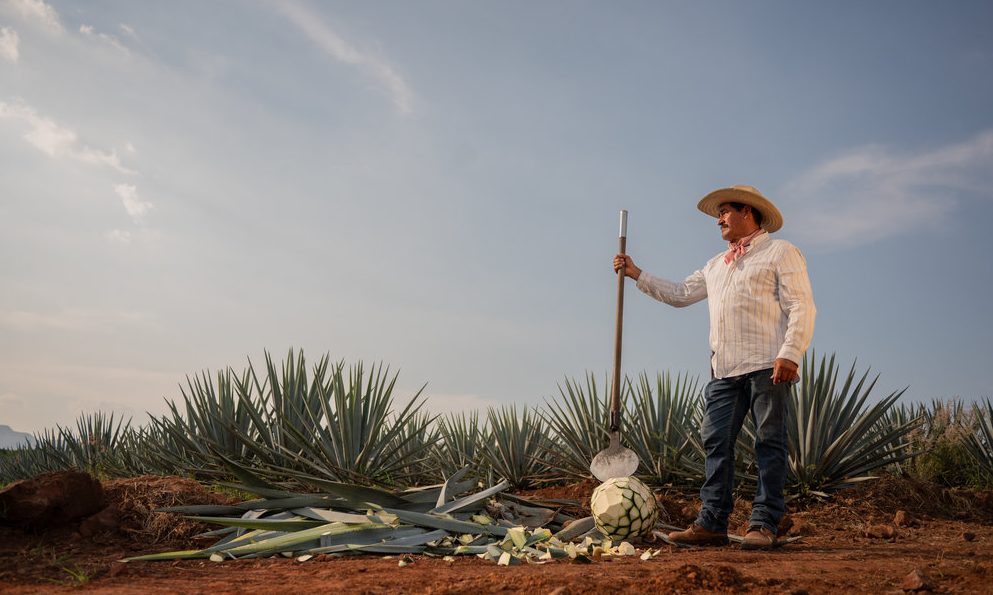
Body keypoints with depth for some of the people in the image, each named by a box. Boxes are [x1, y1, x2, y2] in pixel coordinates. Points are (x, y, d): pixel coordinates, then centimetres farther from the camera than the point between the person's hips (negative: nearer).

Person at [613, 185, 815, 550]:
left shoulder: (781, 253, 5)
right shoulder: (716, 265, 27)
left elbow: (801, 307, -4)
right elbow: (680, 294, 30)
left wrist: (790, 354, -16)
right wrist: (636, 275, 25)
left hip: (767, 366, -6)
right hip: (725, 369, 7)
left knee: (769, 441, -3)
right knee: (715, 441, 0)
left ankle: (763, 524, 0)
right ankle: (712, 524, 2)